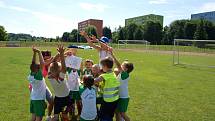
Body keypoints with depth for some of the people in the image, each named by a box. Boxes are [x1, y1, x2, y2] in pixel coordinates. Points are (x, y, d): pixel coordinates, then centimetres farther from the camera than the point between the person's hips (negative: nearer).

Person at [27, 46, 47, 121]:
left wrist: (34, 53, -7)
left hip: (33, 98, 8)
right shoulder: (38, 77, -25)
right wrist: (39, 52, -27)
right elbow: (42, 63, -33)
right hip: (39, 99, -8)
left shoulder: (31, 75, -5)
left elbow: (33, 63, -1)